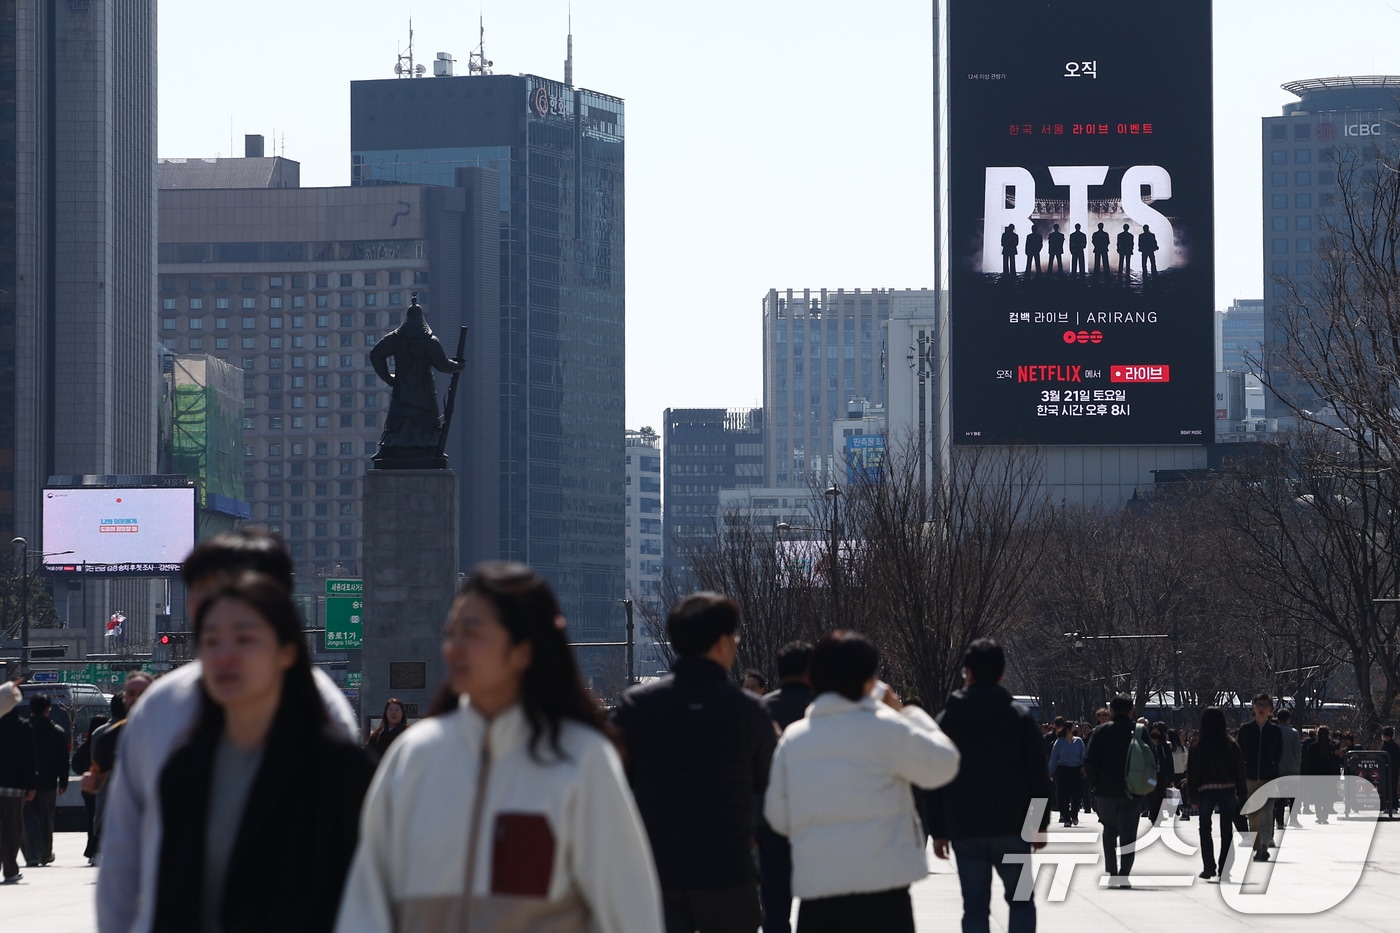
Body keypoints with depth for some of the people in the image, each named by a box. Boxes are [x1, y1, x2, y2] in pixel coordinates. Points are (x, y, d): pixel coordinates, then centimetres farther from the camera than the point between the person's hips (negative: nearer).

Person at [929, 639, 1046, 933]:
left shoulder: (947, 719, 3)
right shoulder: (1019, 716, -1)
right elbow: (1038, 774, -1)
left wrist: (938, 831, 9)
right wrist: (1041, 823, 6)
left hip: (965, 831, 1)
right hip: (1012, 828, -1)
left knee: (975, 906, 4)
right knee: (1020, 900, 10)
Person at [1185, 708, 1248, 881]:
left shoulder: (1197, 746, -4)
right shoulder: (1231, 745, -2)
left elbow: (1191, 771, -2)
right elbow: (1240, 769, 1)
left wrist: (1192, 796, 3)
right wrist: (1241, 794, 7)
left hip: (1205, 791, -1)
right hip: (1227, 790, 1)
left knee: (1205, 830, 9)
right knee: (1226, 831, 8)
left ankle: (1209, 867, -1)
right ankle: (1224, 869, 7)